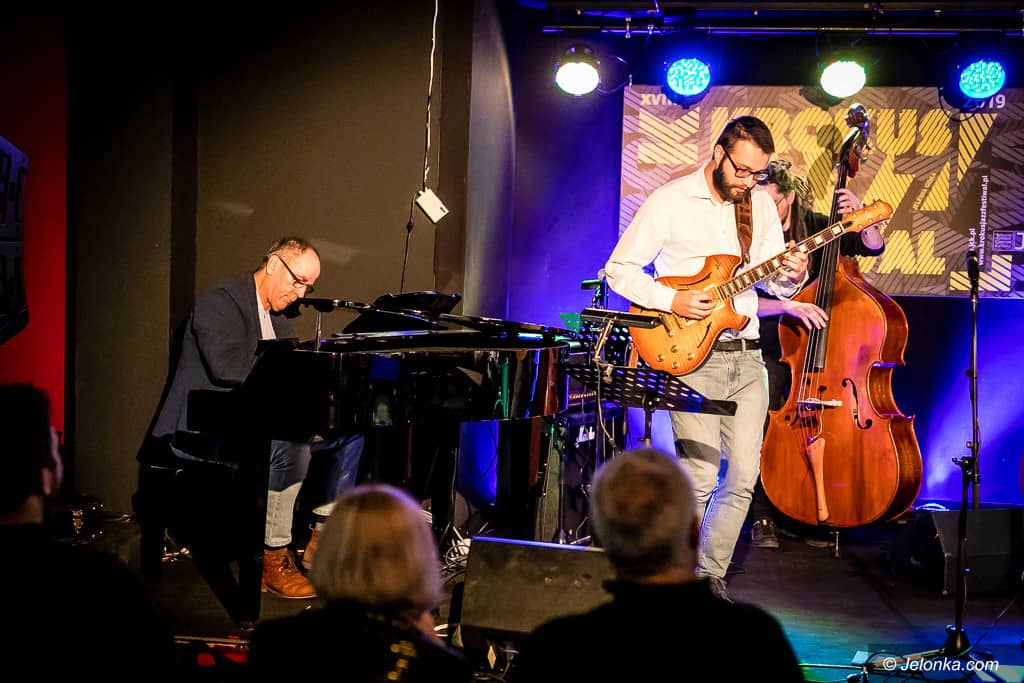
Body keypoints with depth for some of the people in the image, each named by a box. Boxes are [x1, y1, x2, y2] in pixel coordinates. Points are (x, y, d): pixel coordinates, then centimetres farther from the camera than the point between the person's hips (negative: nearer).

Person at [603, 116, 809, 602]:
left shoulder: (761, 204, 10)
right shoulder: (670, 202, -5)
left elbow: (772, 280, 15)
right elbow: (618, 269, -4)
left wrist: (791, 278, -9)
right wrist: (671, 301, -16)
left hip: (746, 357, 5)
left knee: (742, 478, 3)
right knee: (700, 479, -10)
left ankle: (710, 577, 18)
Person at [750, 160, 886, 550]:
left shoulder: (816, 227, -1)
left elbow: (874, 247, -2)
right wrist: (788, 306, -31)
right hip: (768, 352, -2)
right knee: (762, 418, -20)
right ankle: (764, 516, -7)